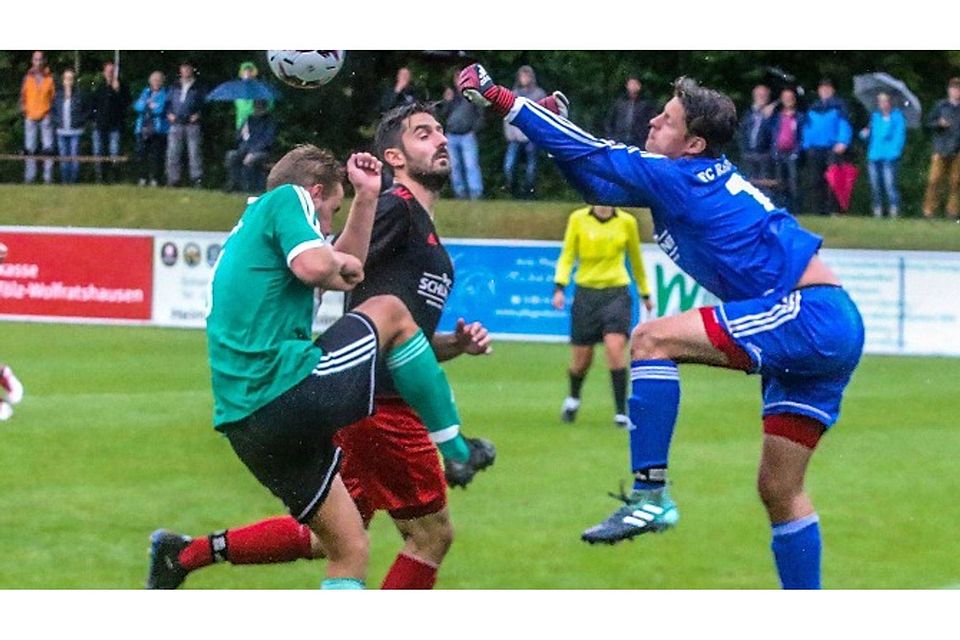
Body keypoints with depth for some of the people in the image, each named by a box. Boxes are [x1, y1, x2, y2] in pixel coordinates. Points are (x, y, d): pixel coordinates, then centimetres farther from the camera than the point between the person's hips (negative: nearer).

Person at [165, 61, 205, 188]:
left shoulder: (198, 88, 9)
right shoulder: (175, 87, 16)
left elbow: (204, 104, 8)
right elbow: (168, 102, 19)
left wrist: (198, 114, -7)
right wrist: (169, 113, 2)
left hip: (192, 124, -2)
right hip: (176, 124, 3)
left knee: (194, 152, -7)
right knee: (173, 153, -2)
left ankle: (197, 178, -5)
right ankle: (173, 179, 2)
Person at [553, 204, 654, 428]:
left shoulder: (627, 222, 3)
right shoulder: (578, 219, 1)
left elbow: (636, 259, 16)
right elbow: (567, 256, 3)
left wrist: (645, 294, 23)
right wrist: (559, 287, -11)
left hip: (617, 293, -1)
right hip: (586, 291, 1)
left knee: (615, 347, -18)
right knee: (582, 357, 5)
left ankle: (621, 412, -12)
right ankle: (573, 399, 36)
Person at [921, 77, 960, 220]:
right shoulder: (940, 106, 8)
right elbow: (928, 123, 10)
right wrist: (939, 123, -9)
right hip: (941, 150, -1)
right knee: (934, 180, -7)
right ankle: (929, 210, -2)